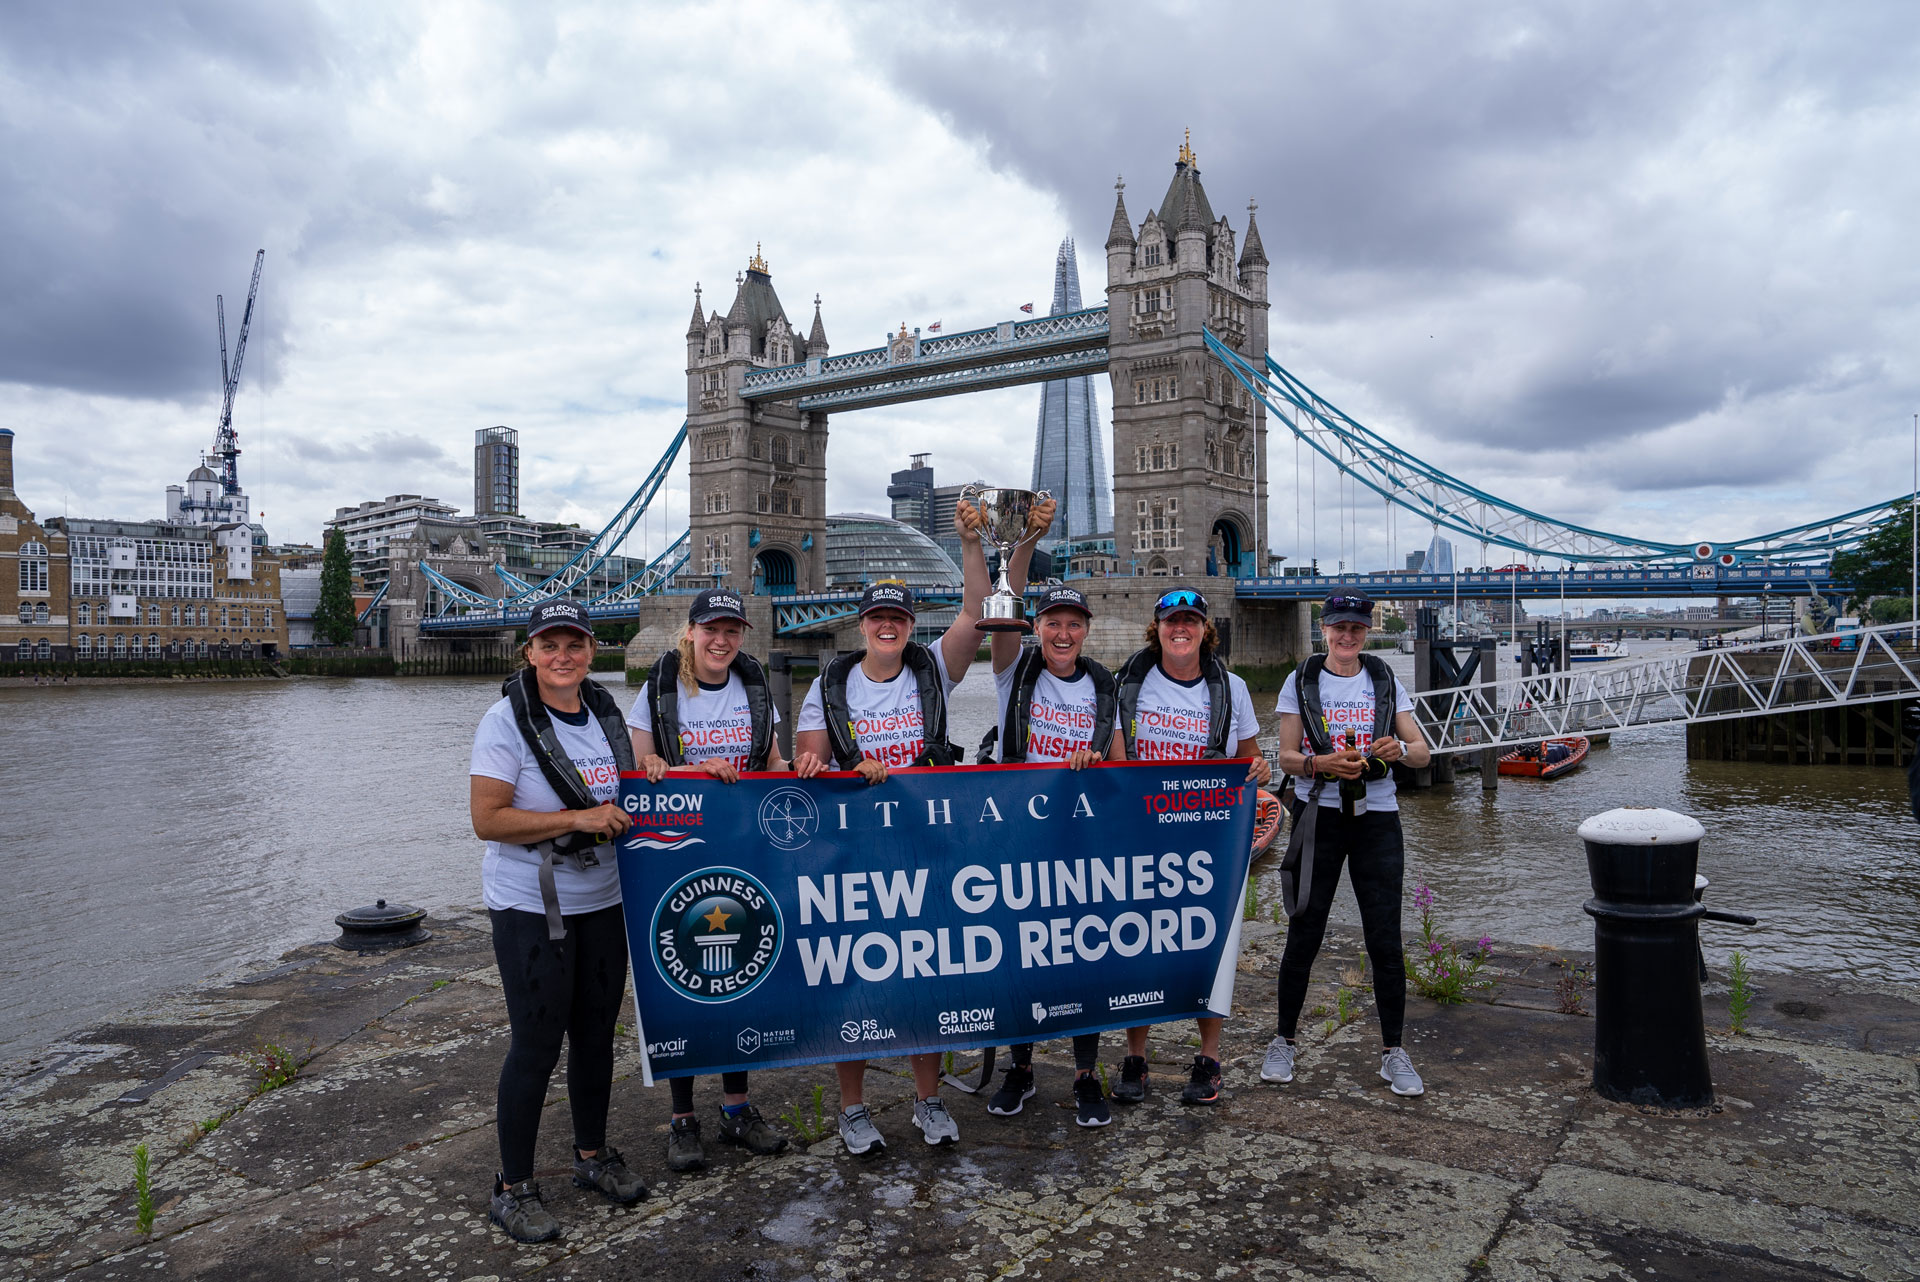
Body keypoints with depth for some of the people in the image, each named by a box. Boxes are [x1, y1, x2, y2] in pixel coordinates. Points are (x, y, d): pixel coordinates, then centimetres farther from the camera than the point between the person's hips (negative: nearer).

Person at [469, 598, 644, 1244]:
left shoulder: (606, 711, 7)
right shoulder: (506, 721, -12)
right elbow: (488, 820, -17)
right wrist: (578, 819, -23)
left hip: (602, 900, 6)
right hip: (531, 907, -6)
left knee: (596, 1032, 15)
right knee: (536, 1043, 0)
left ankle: (592, 1154, 34)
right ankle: (512, 1187, 17)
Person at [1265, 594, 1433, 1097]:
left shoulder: (1385, 682, 7)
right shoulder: (1301, 682, 3)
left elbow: (1423, 753, 5)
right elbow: (1286, 757, 0)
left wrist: (1399, 748, -18)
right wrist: (1321, 764, -20)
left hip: (1376, 818, 1)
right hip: (1318, 817, -1)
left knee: (1385, 938, 1)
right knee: (1304, 935, 4)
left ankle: (1393, 1051, 15)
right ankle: (1283, 1042, 19)